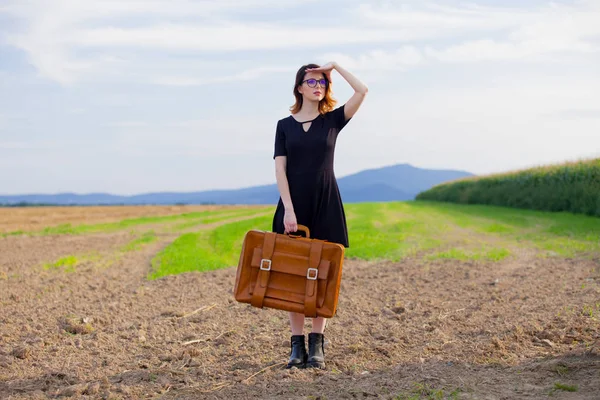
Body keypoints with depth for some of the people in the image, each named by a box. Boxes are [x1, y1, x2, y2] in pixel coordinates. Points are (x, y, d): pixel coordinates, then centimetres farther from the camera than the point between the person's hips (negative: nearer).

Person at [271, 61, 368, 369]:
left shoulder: (333, 120, 5)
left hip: (326, 204, 0)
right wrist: (288, 209, -12)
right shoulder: (285, 125, 6)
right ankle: (297, 346, 6)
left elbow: (362, 90, -8)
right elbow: (280, 170, -1)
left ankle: (317, 346, 7)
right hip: (293, 204, 0)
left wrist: (335, 66, 0)